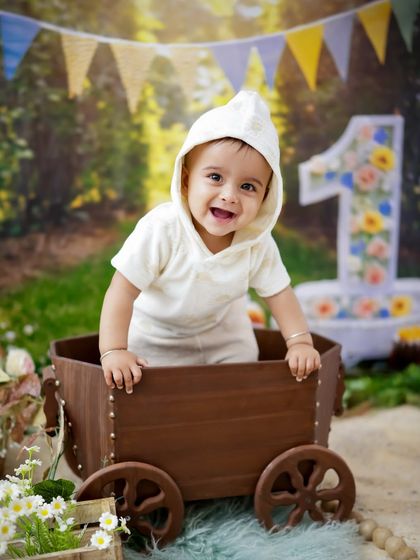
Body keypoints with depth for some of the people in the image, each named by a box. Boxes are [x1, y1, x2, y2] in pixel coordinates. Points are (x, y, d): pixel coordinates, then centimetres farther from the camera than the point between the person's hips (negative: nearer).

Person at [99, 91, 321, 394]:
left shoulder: (258, 244, -24)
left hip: (221, 328, 3)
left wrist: (300, 342, -23)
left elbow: (279, 294, -11)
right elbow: (122, 292, -33)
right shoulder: (160, 230, -37)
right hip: (155, 333, -3)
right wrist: (114, 352, -41)